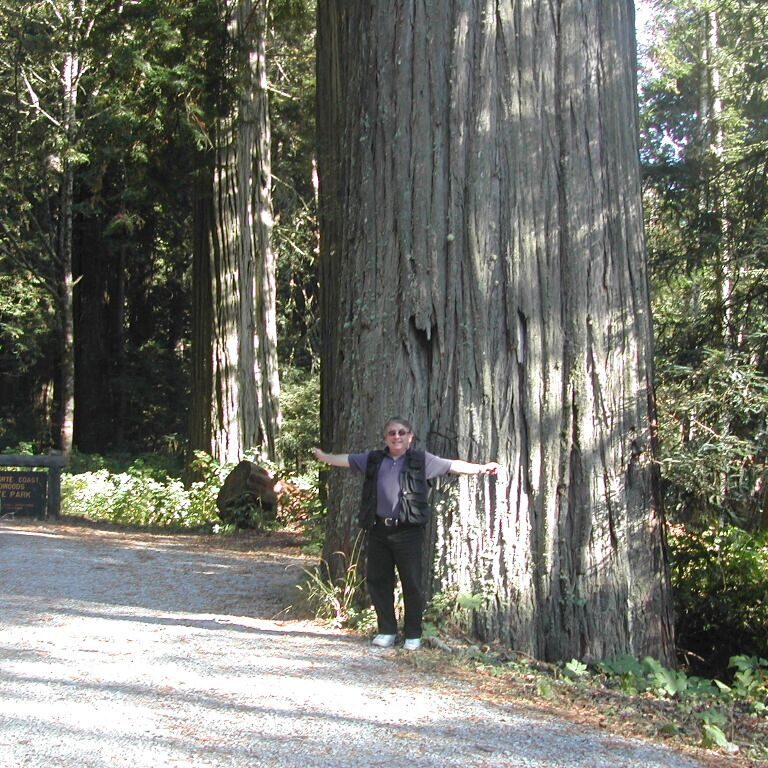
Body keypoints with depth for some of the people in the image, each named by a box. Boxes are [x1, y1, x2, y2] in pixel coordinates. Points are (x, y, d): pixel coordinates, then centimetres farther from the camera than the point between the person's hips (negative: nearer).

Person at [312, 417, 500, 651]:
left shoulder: (421, 460, 1)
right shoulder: (373, 459, 11)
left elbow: (452, 465, -4)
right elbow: (346, 460, 15)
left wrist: (481, 468, -13)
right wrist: (324, 456, 10)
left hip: (408, 531, -3)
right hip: (378, 529, 4)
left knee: (412, 583, 2)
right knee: (377, 580, 9)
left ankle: (413, 634, 16)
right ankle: (387, 631, 24)